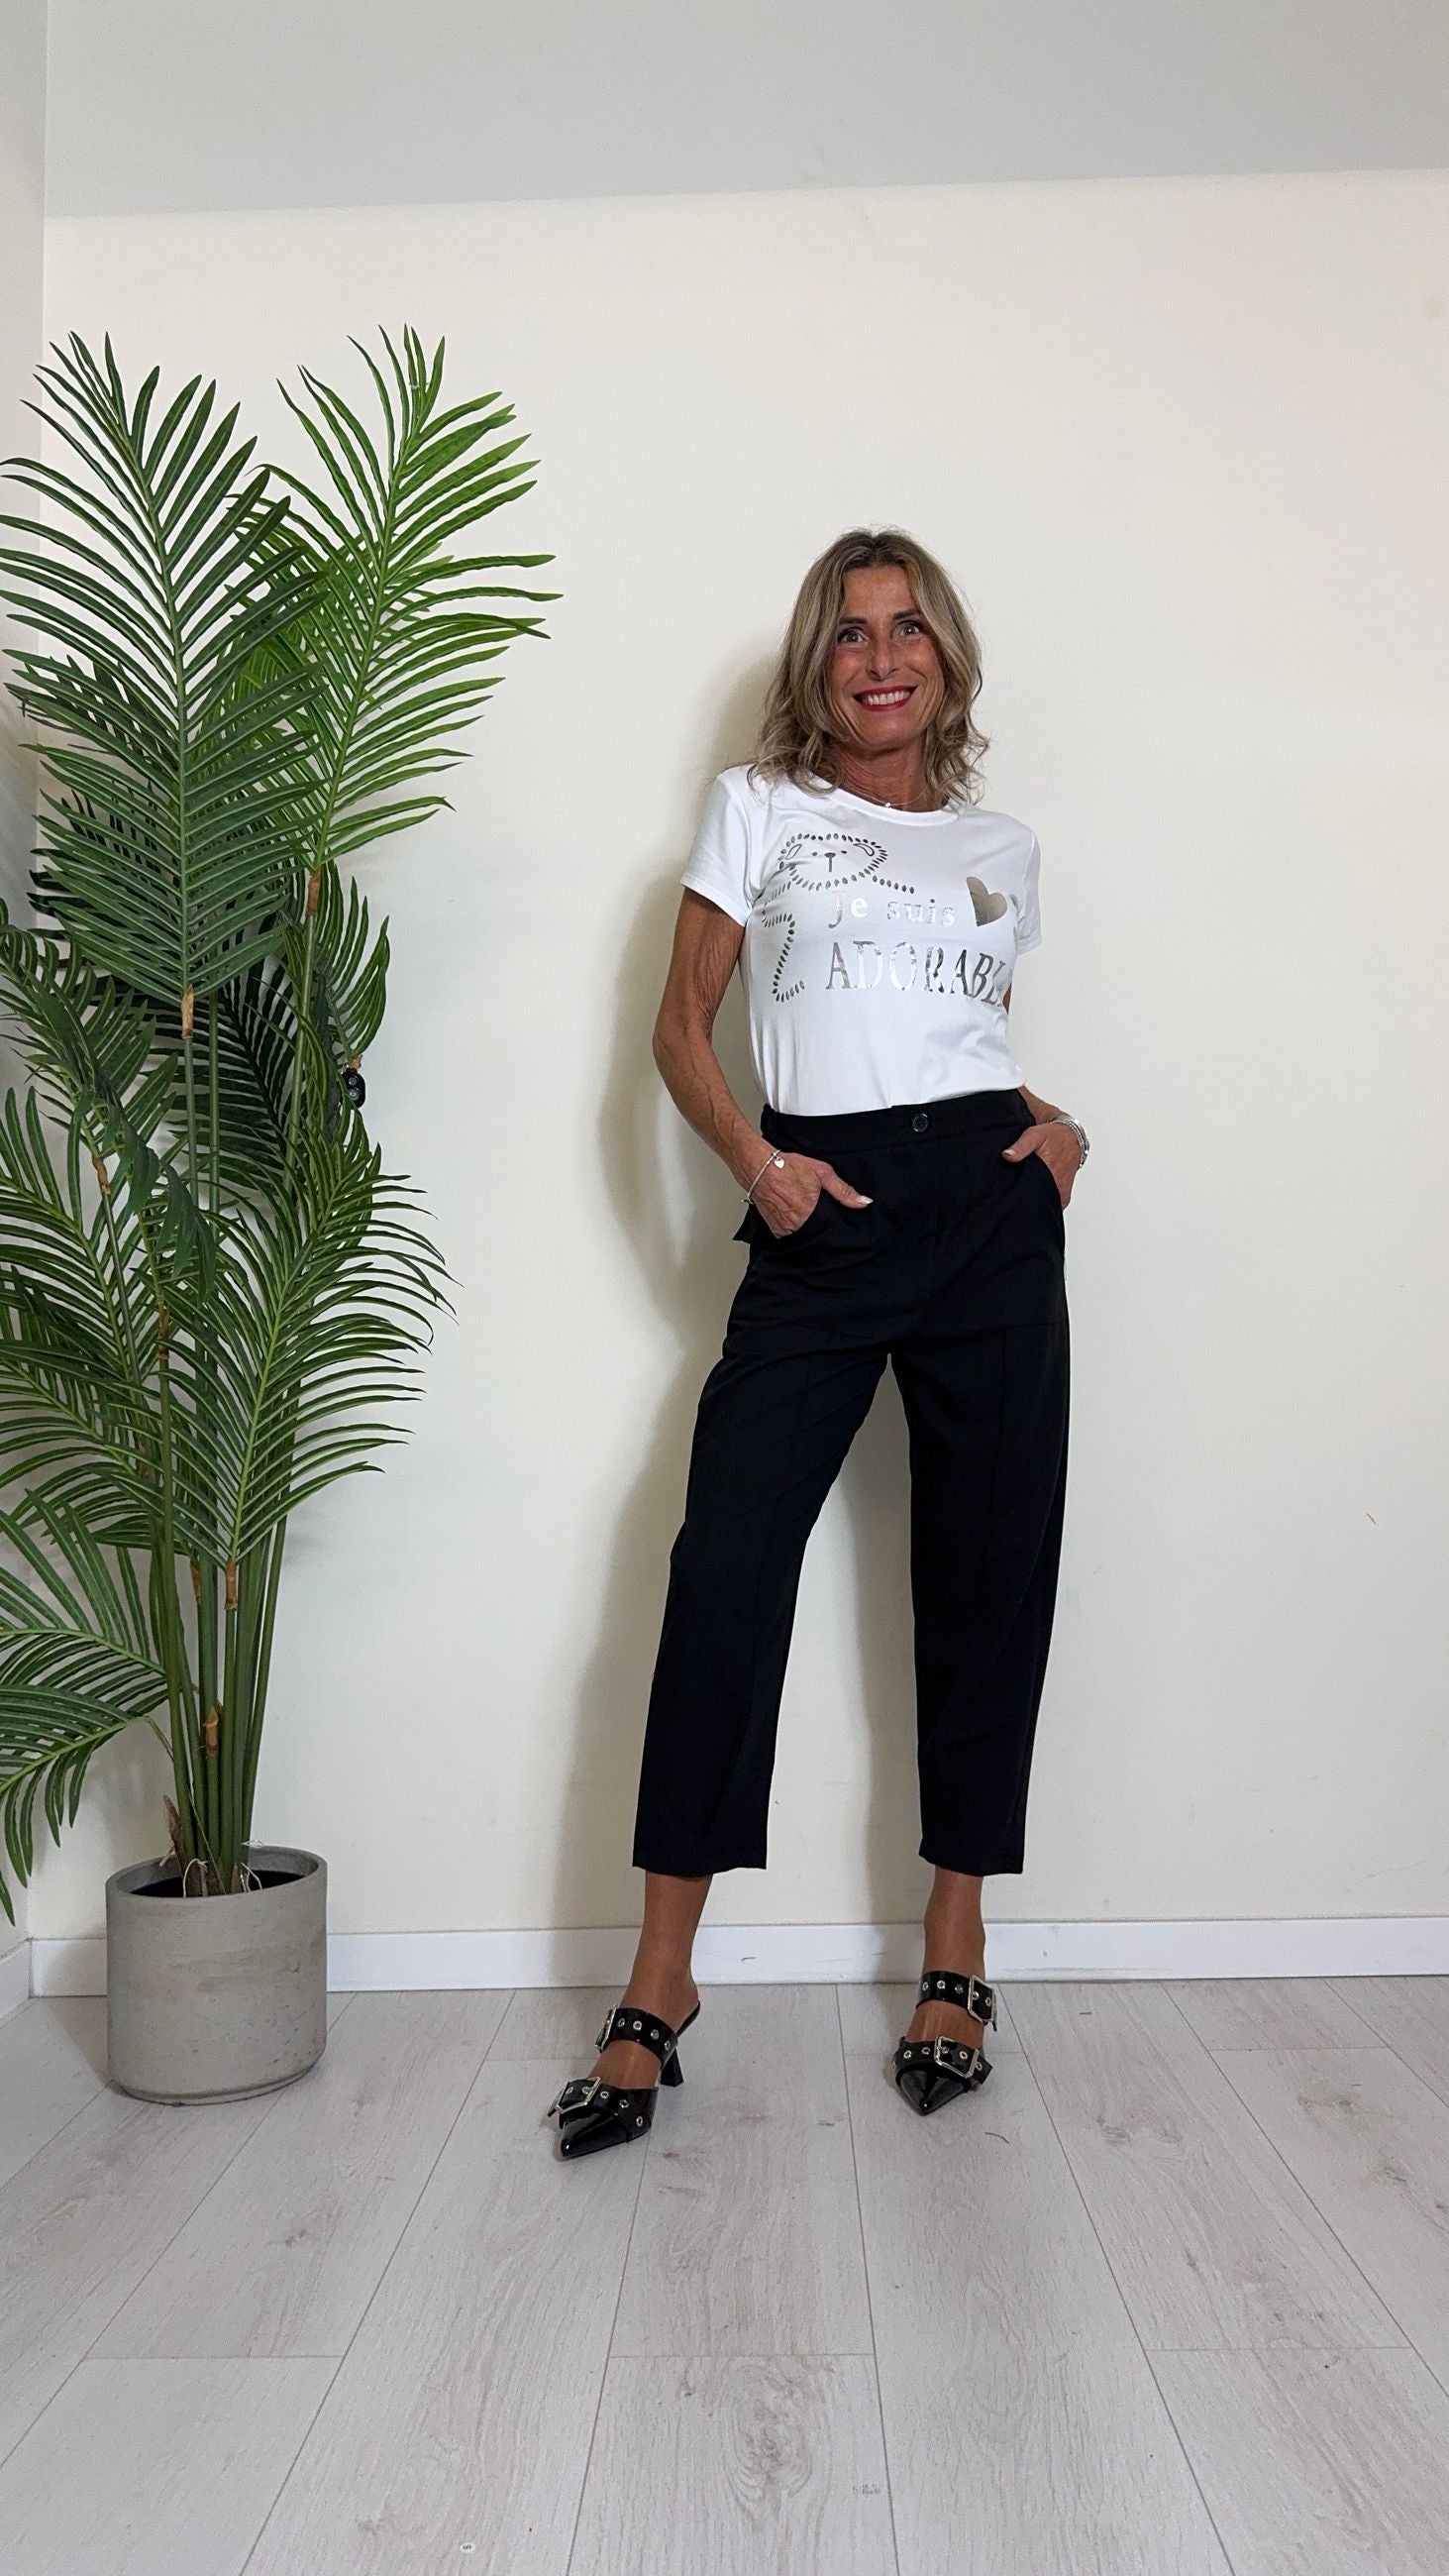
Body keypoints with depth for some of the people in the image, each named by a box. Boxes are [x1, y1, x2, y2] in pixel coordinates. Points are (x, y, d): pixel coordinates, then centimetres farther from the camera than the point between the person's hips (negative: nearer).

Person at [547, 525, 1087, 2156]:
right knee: (726, 1563, -9)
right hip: (818, 1224, -2)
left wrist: (1056, 1124, 2)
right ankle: (659, 1984, 1)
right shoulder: (756, 808, 11)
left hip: (988, 1204, 3)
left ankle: (956, 1944, 18)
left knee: (983, 1573, 3)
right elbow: (683, 1021, 7)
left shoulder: (1003, 850, 18)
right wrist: (751, 1160, -9)